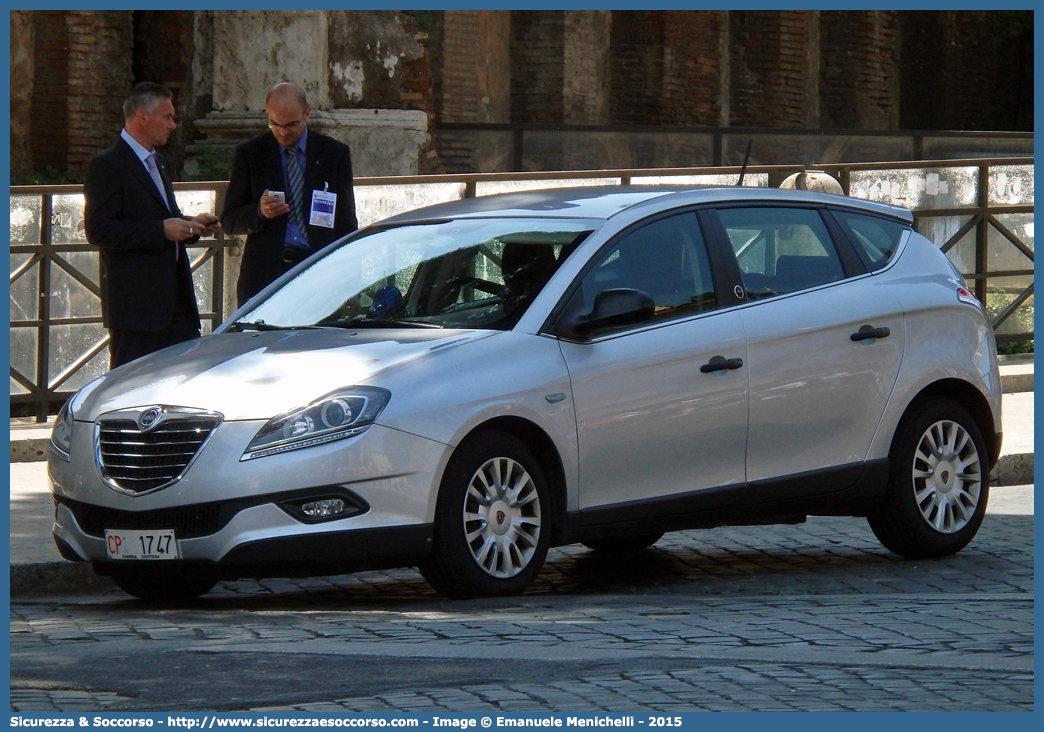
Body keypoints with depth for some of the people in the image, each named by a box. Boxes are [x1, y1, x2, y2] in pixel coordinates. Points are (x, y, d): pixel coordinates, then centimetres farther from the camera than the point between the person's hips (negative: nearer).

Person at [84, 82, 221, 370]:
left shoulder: (158, 163, 21)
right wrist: (162, 230, -20)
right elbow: (99, 230, -17)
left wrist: (191, 225, 8)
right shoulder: (108, 165, -9)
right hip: (135, 300, -9)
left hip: (176, 299, 9)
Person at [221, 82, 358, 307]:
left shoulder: (335, 153, 9)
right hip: (265, 276, 0)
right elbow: (230, 221, 9)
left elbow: (346, 222, 11)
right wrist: (259, 212, -12)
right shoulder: (249, 153, 9)